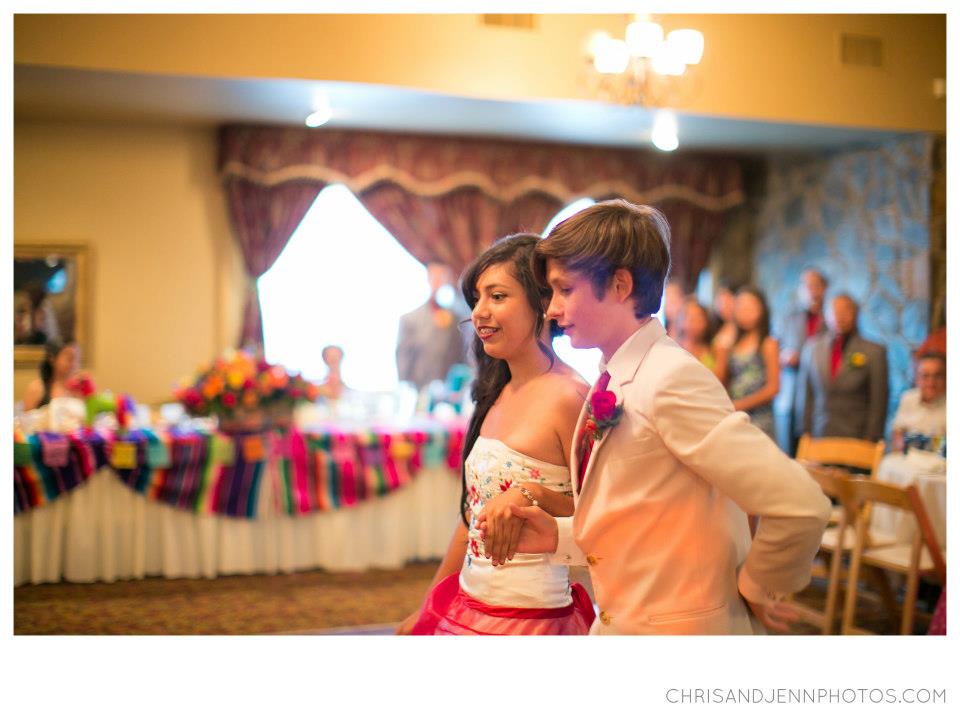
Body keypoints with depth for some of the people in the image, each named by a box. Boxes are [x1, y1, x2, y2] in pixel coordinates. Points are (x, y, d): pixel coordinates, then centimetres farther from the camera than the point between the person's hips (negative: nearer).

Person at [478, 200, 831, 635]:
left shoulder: (672, 379, -21)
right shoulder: (611, 389, 5)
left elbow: (801, 507, -26)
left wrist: (754, 587, -12)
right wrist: (557, 535, -3)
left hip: (680, 631, -7)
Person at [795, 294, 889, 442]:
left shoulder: (874, 352, 0)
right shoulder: (811, 348, 9)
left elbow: (878, 404, 0)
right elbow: (805, 397, 11)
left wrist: (871, 441, -3)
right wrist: (805, 434, 7)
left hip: (857, 440, -2)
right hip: (819, 438, 2)